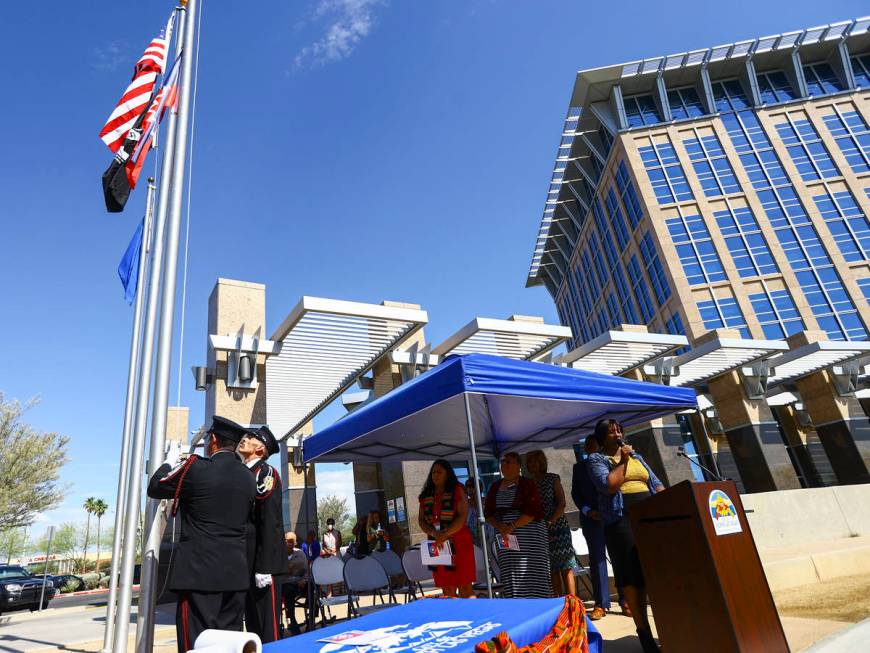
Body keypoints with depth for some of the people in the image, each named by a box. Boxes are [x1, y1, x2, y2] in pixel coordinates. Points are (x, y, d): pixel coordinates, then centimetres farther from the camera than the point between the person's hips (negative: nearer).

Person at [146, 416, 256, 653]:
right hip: (236, 572, 6)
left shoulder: (196, 467, -9)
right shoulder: (248, 478, 8)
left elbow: (154, 488, 5)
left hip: (200, 571, -6)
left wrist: (169, 462, 22)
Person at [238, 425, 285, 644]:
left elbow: (271, 521, -17)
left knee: (267, 623, -1)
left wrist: (264, 567, -21)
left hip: (262, 561, -8)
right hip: (245, 561, 8)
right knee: (252, 622, 15)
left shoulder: (267, 472, -9)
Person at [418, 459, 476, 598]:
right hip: (436, 545, 4)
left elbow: (462, 516, -9)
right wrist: (434, 533, -10)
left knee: (464, 588, -3)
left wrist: (445, 534, -19)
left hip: (459, 544, -4)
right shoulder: (426, 495, 13)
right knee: (447, 590, 6)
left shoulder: (457, 490, 1)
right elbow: (421, 520, 9)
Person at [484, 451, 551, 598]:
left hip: (529, 535, -4)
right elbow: (488, 512, 11)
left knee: (532, 574, -7)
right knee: (510, 578, 1)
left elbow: (533, 510, -11)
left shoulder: (527, 484, -1)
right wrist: (499, 526, -8)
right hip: (506, 538, 4)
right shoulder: (495, 487, 14)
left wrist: (513, 526, -18)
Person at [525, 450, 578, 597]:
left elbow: (561, 503, -5)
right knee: (552, 568, 7)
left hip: (558, 526, -3)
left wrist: (550, 521, -16)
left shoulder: (553, 478, 1)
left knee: (566, 566, -4)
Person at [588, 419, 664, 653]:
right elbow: (609, 485, -14)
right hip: (622, 521, -5)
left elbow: (655, 483, 17)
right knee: (632, 575, -5)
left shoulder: (636, 456, 20)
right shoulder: (596, 459, 2)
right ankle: (644, 632, 0)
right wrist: (622, 461, -8)